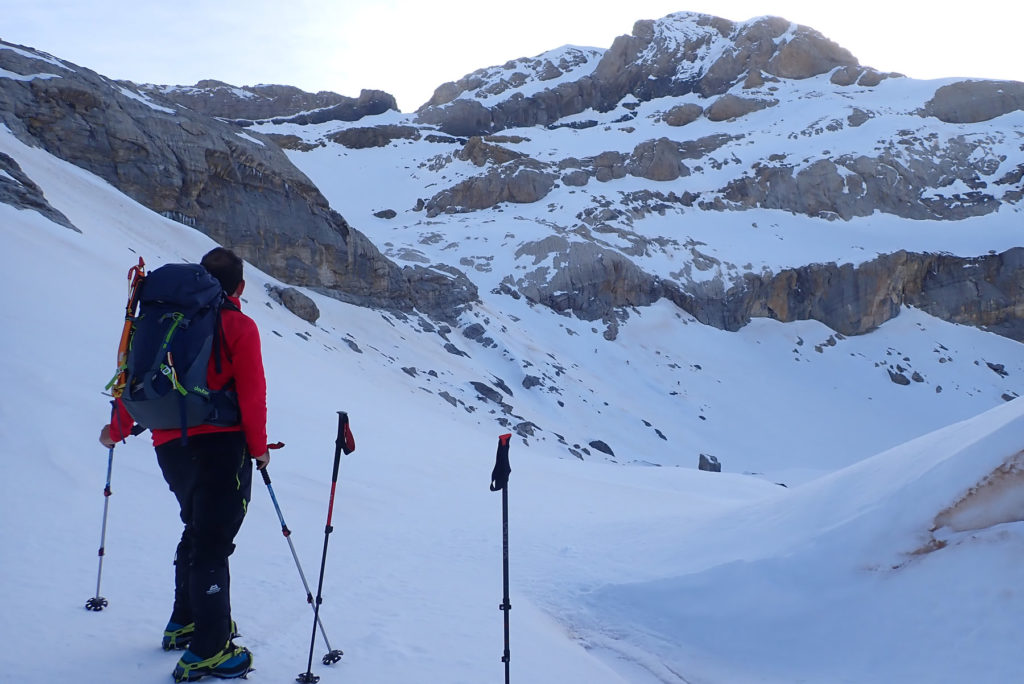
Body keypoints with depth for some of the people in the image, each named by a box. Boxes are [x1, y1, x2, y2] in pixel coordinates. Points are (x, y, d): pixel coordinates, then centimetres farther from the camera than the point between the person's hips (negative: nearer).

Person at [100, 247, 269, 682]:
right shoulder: (239, 326, -6)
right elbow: (252, 393, -11)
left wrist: (119, 429, 25)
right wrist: (259, 447, 0)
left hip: (170, 445, 6)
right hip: (220, 445, -6)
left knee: (198, 531, 24)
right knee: (213, 542, -4)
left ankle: (185, 622, 35)